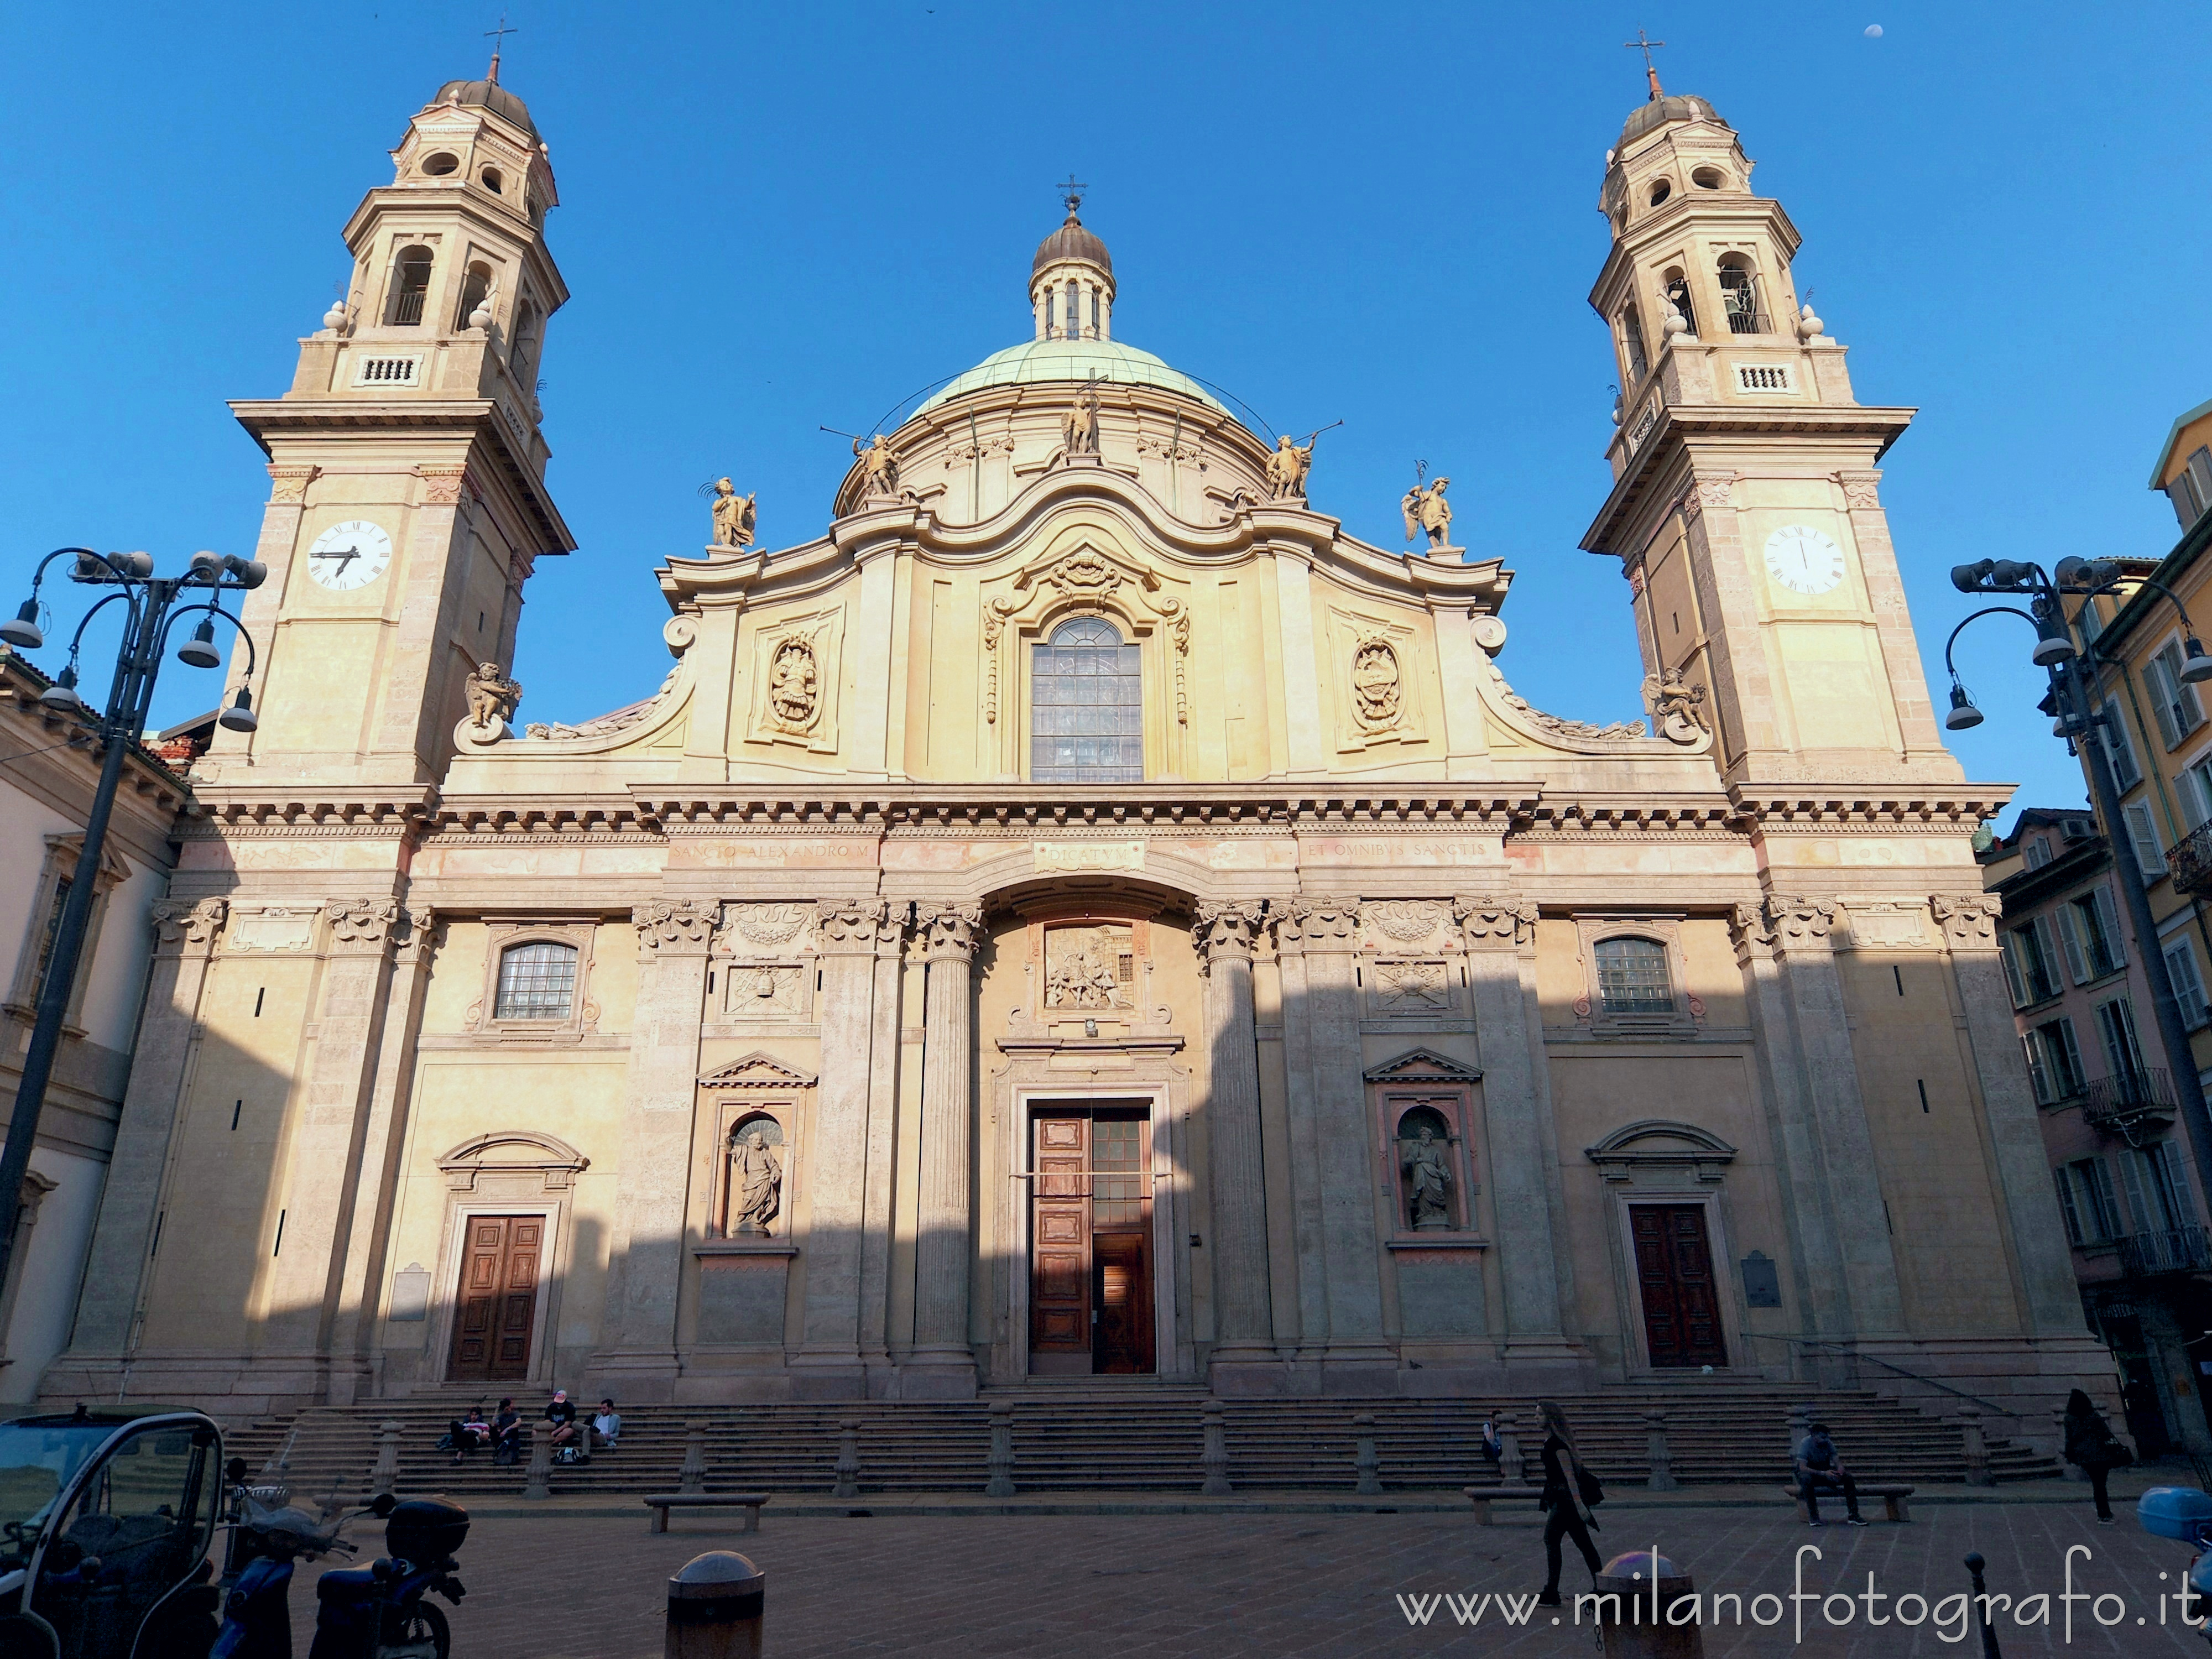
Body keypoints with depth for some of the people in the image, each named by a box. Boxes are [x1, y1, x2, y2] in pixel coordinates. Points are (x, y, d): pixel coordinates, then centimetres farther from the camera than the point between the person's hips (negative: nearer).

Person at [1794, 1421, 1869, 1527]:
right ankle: (1813, 1517, -30)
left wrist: (1840, 1470, -37)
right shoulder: (1805, 1443, -23)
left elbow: (1837, 1461, -12)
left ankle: (1853, 1515, -13)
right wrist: (1823, 1474, -42)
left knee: (1848, 1477, -18)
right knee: (1806, 1479, -40)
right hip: (1809, 1473, -5)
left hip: (1825, 1473, 5)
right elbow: (1802, 1468, -31)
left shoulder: (1828, 1443, -9)